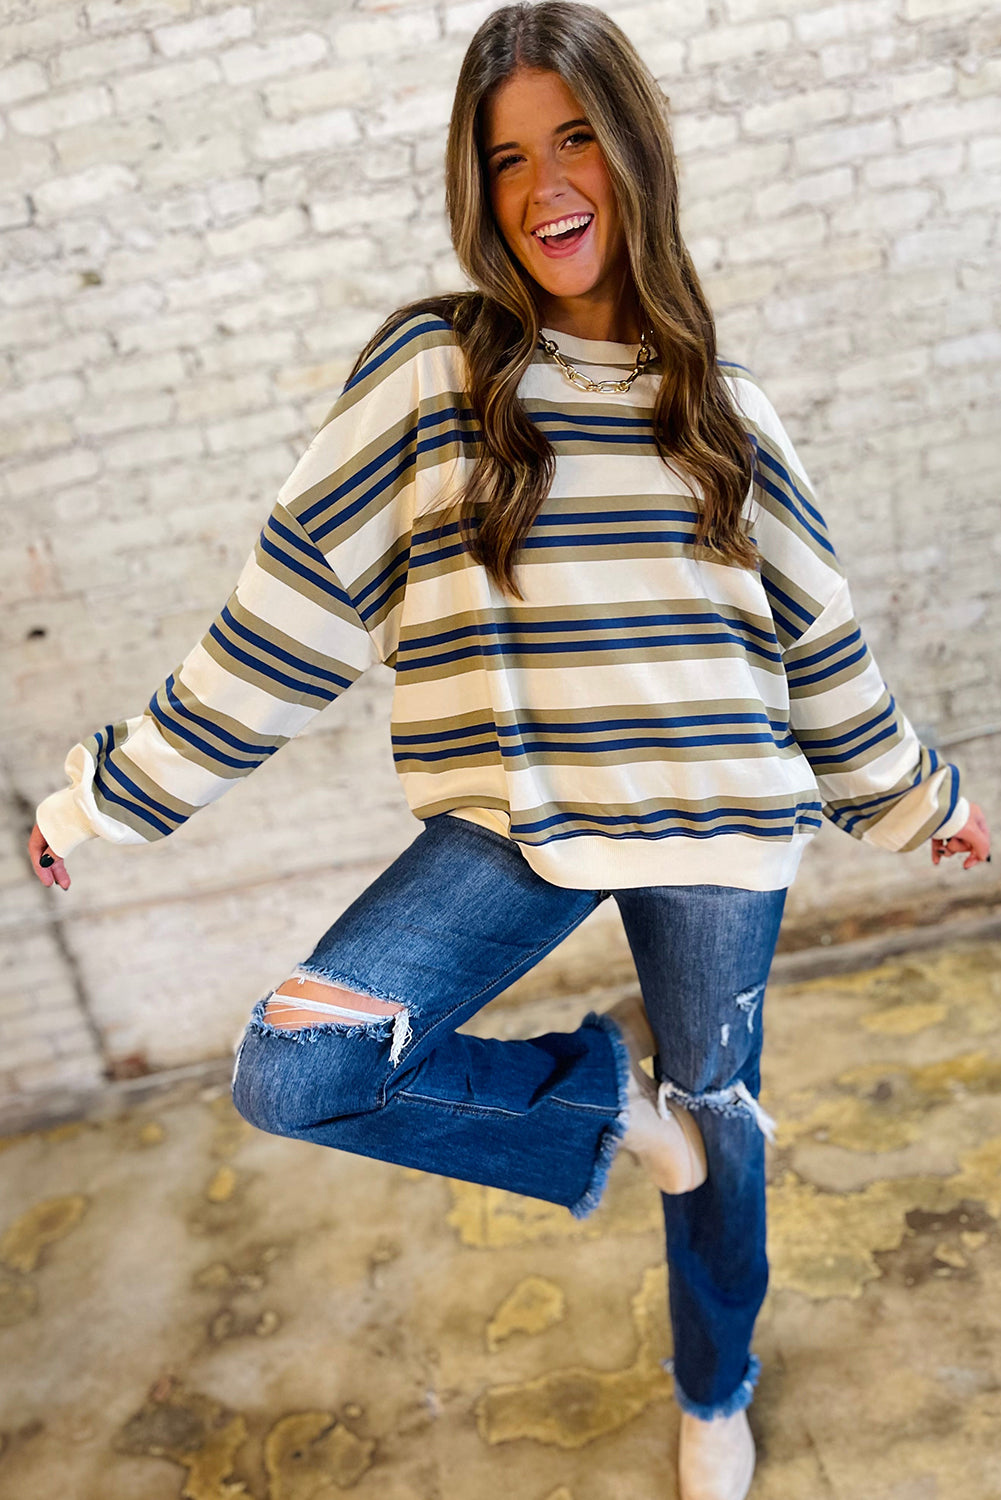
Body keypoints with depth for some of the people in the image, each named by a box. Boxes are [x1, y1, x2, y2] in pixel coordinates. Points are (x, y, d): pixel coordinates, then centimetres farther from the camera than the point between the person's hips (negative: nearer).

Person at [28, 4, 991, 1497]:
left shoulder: (723, 402, 5)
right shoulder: (430, 368, -3)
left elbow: (813, 633, 13)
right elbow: (293, 604, -3)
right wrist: (111, 794, -2)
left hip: (715, 824, 2)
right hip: (511, 824, -1)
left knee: (716, 1113, 16)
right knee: (289, 1070, -20)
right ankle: (608, 1081, 7)